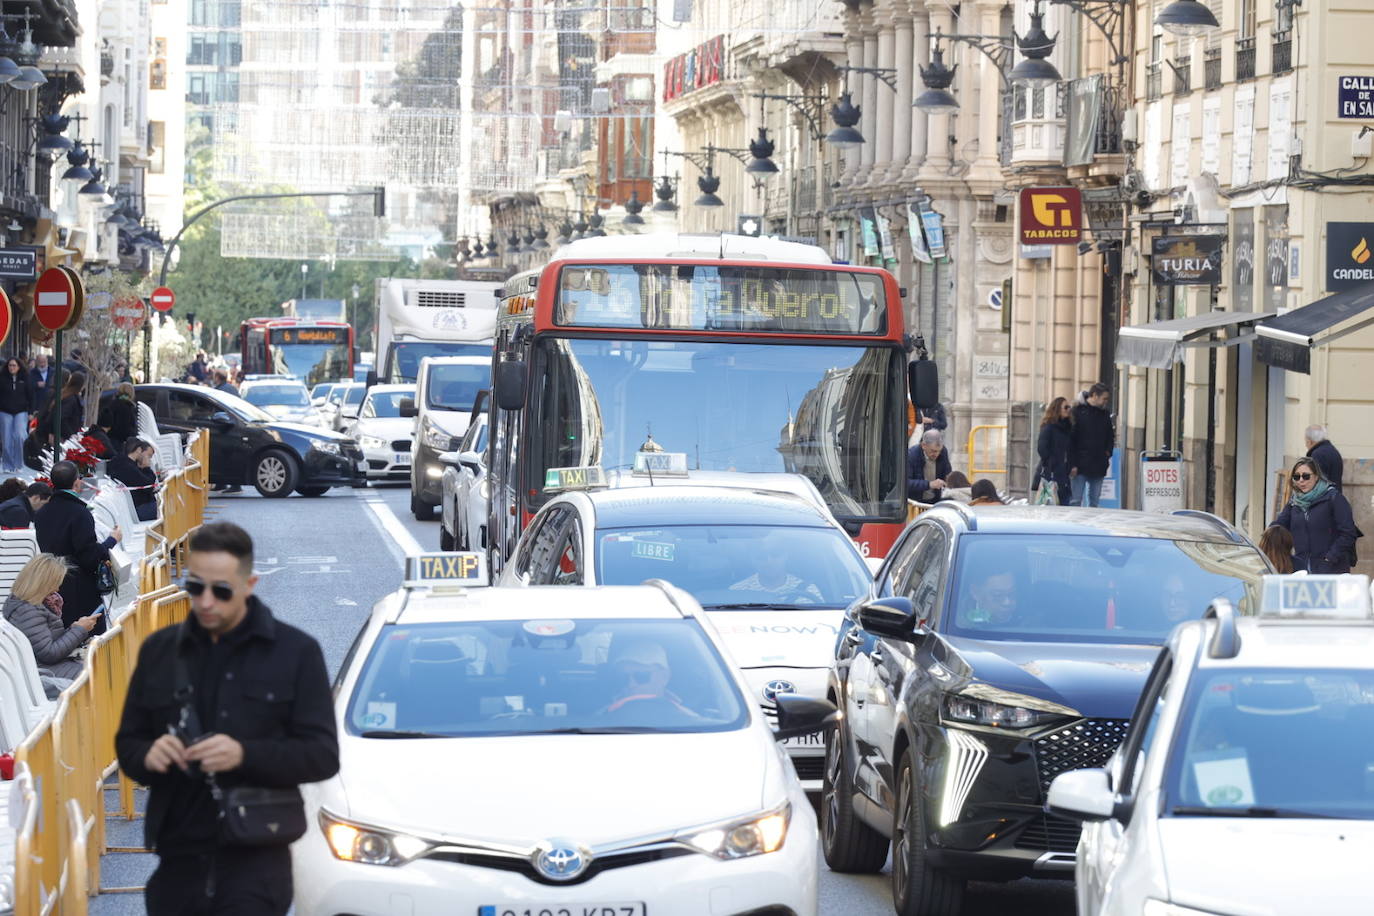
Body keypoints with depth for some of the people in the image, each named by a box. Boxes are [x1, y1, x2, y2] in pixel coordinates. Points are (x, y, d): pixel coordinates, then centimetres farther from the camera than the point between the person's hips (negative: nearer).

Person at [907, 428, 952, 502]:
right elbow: (906, 483, -26)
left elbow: (947, 474, 14)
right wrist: (929, 484, -33)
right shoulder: (910, 455, -18)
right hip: (915, 501, -4)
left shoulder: (943, 451, -4)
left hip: (935, 500, 4)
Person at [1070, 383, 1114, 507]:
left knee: (1094, 501, 7)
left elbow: (1110, 436, 24)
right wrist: (1073, 464, -13)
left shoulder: (1104, 414, 11)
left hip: (1098, 466, 5)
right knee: (1075, 500, -6)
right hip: (1080, 464, -5)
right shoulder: (1078, 412, -5)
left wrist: (1108, 453, 7)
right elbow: (1071, 440, -8)